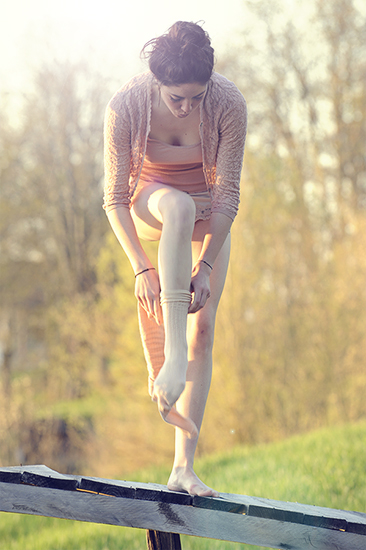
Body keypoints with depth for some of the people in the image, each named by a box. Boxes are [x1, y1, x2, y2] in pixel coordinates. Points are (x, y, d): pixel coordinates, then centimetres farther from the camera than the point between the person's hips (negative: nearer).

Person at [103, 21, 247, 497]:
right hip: (150, 204, -1)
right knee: (180, 208, -39)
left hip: (209, 218, 1)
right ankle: (170, 358, -45)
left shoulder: (229, 104, -28)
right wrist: (142, 269, -30)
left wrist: (205, 267, -29)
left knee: (203, 329, -12)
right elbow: (115, 199, -21)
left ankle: (184, 467, -11)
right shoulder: (126, 107, -28)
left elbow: (227, 194, -22)